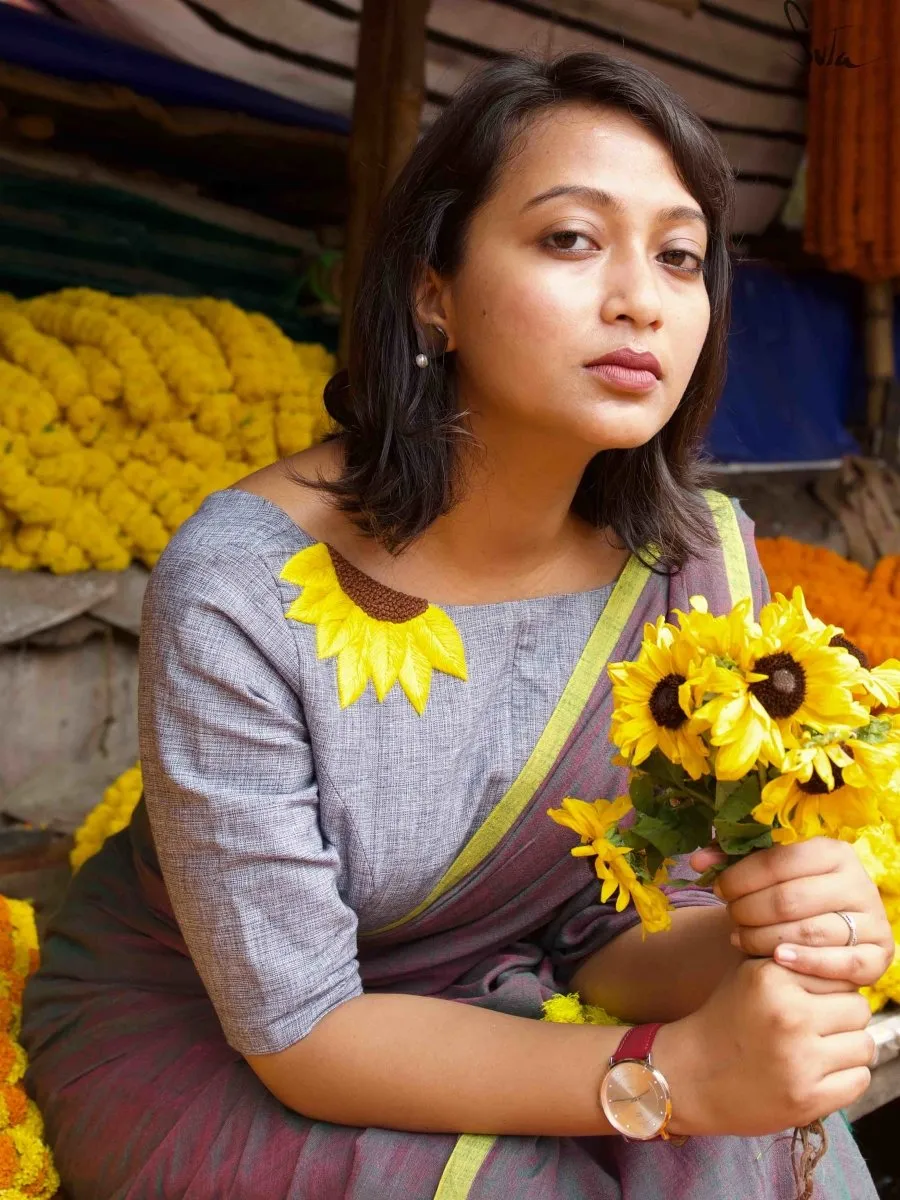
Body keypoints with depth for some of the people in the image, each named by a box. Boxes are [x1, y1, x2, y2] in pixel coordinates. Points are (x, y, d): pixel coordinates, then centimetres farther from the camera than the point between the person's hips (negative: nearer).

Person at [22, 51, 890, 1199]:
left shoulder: (698, 561, -14)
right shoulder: (242, 593, -28)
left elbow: (613, 926, -7)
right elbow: (297, 1028, -23)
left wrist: (752, 949, -30)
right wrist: (672, 1073, -34)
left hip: (479, 1007, 4)